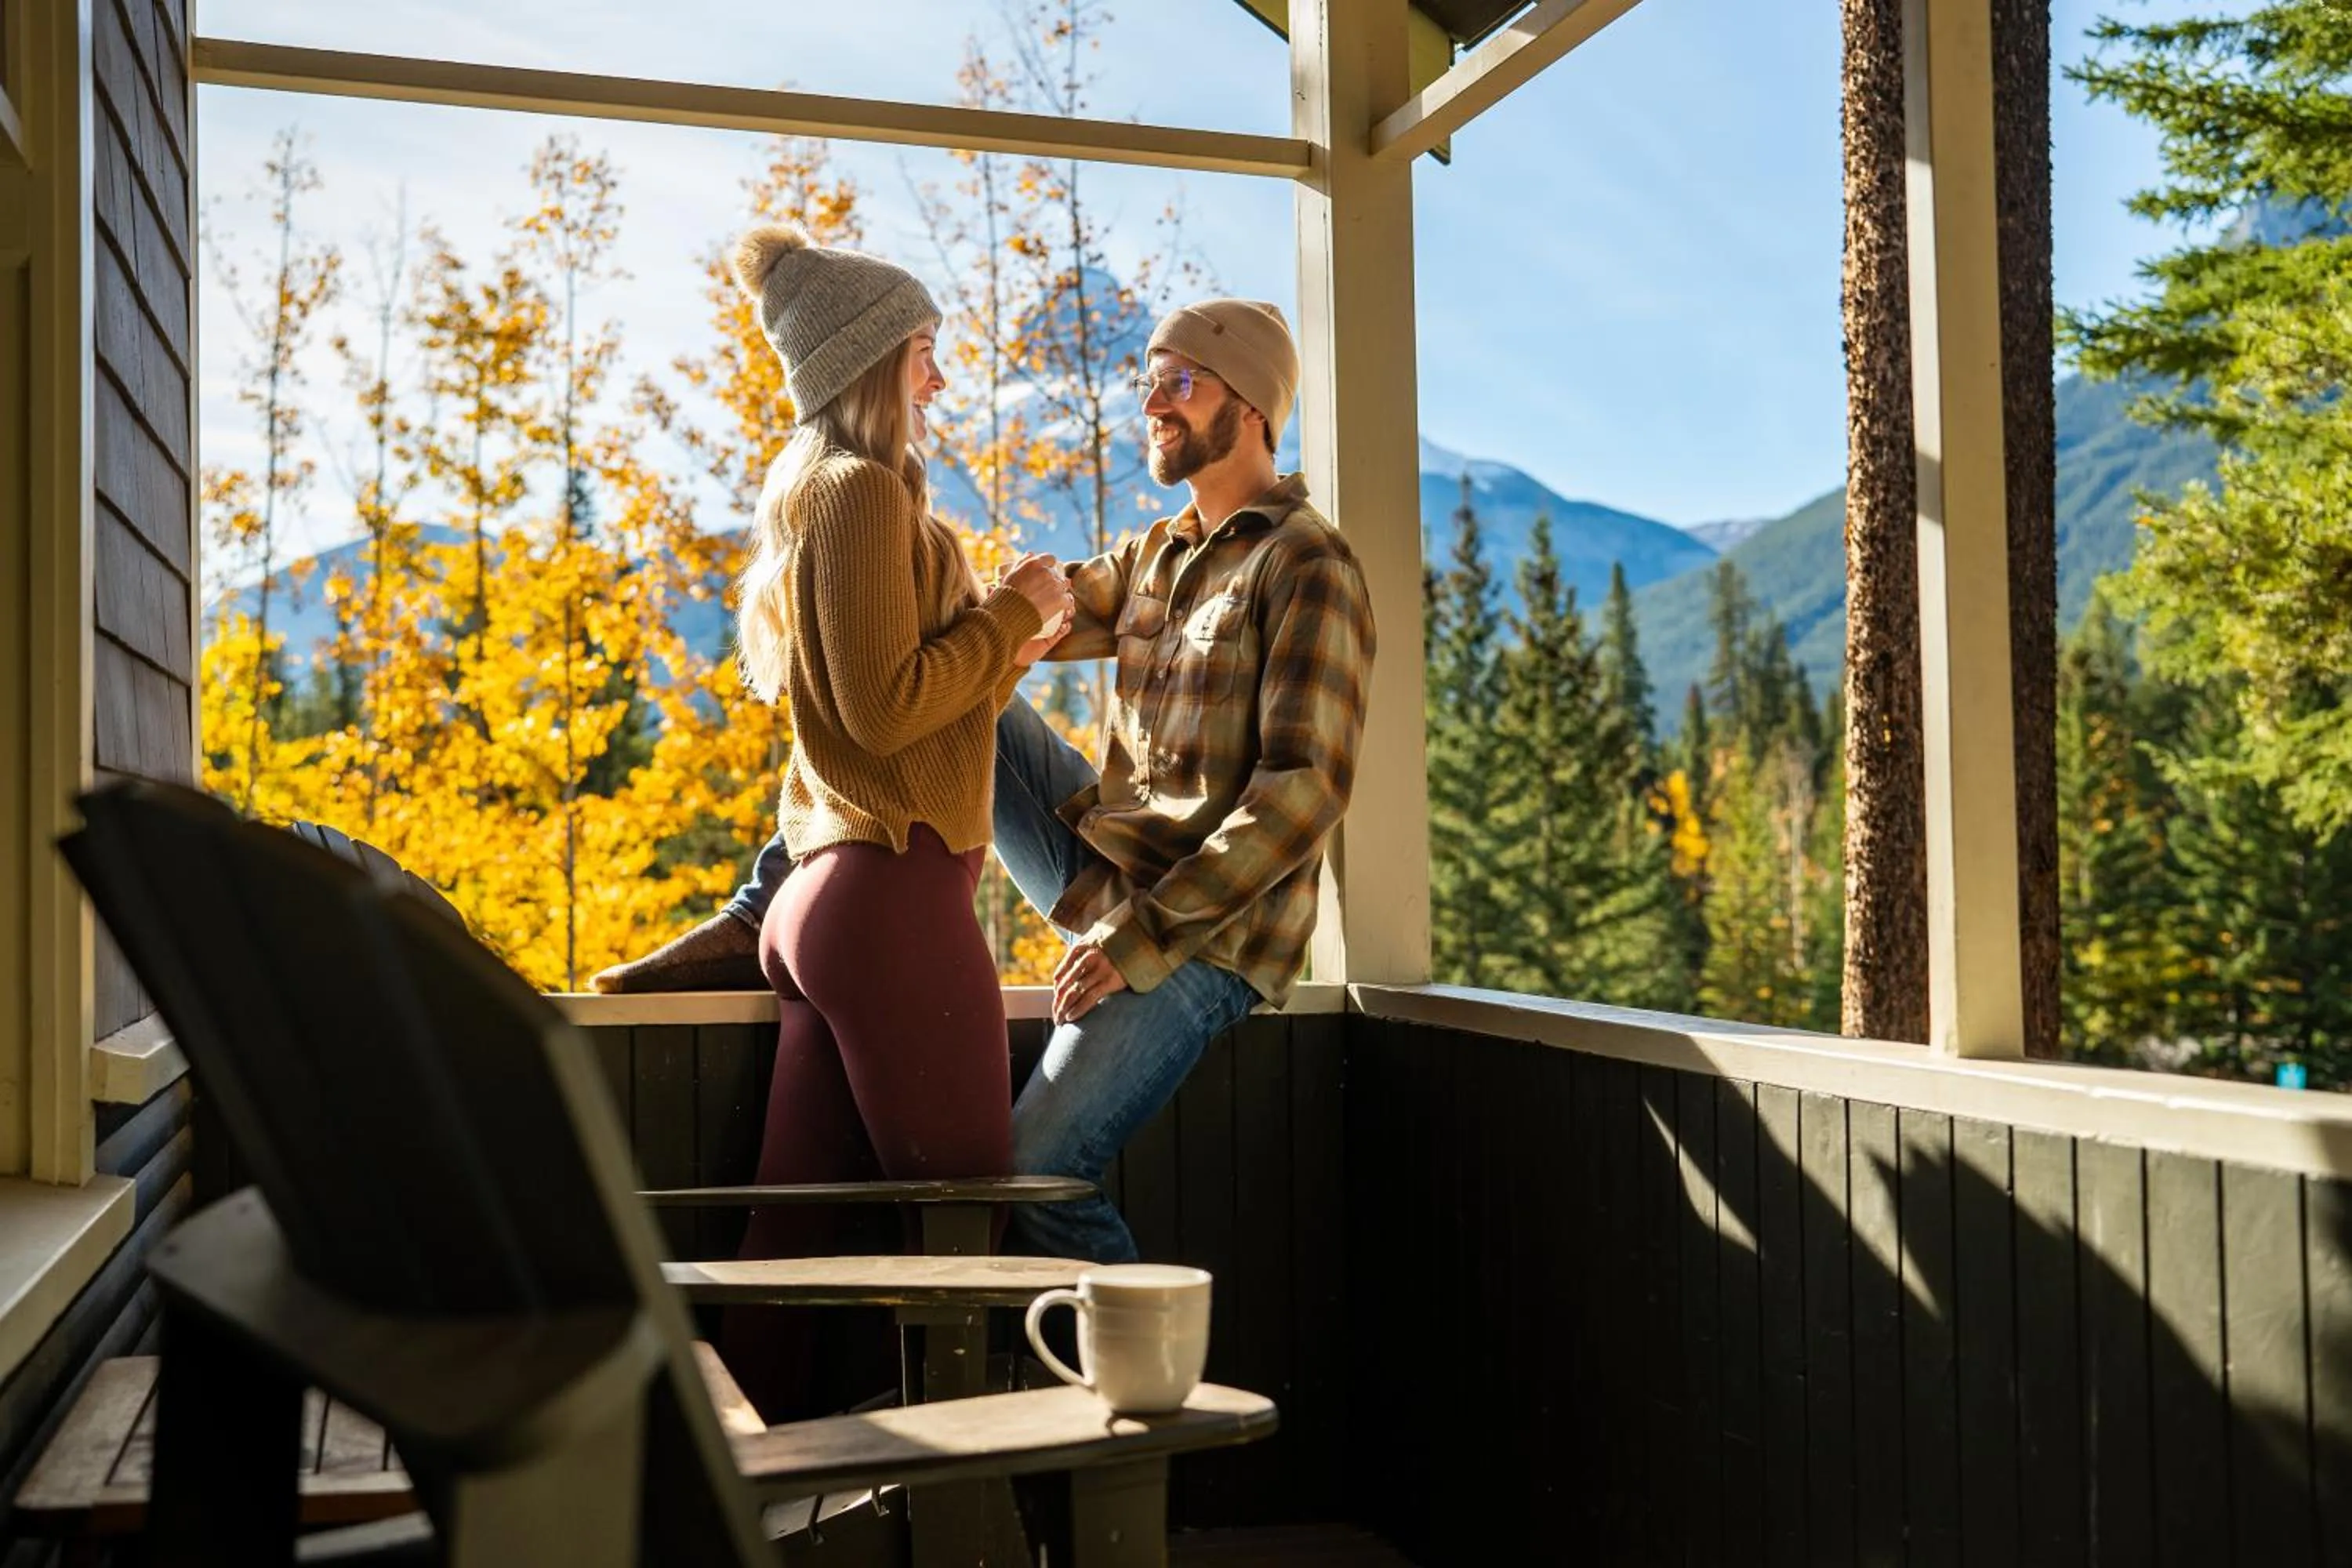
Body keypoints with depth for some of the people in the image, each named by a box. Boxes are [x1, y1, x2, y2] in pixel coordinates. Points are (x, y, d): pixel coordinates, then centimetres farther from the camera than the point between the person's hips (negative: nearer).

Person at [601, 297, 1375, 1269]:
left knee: (1033, 1173, -19)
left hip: (1202, 928, -8)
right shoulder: (1159, 555, 14)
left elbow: (1303, 791, -21)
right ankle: (765, 917, 3)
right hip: (1105, 873, 8)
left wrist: (1145, 935, -23)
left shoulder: (1307, 568, -12)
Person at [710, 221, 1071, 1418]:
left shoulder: (809, 502, 22)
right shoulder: (866, 492, -8)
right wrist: (1013, 609, -5)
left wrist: (1010, 651, 20)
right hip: (895, 894, -10)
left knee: (792, 1232, 7)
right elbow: (888, 707, -16)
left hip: (819, 899, 10)